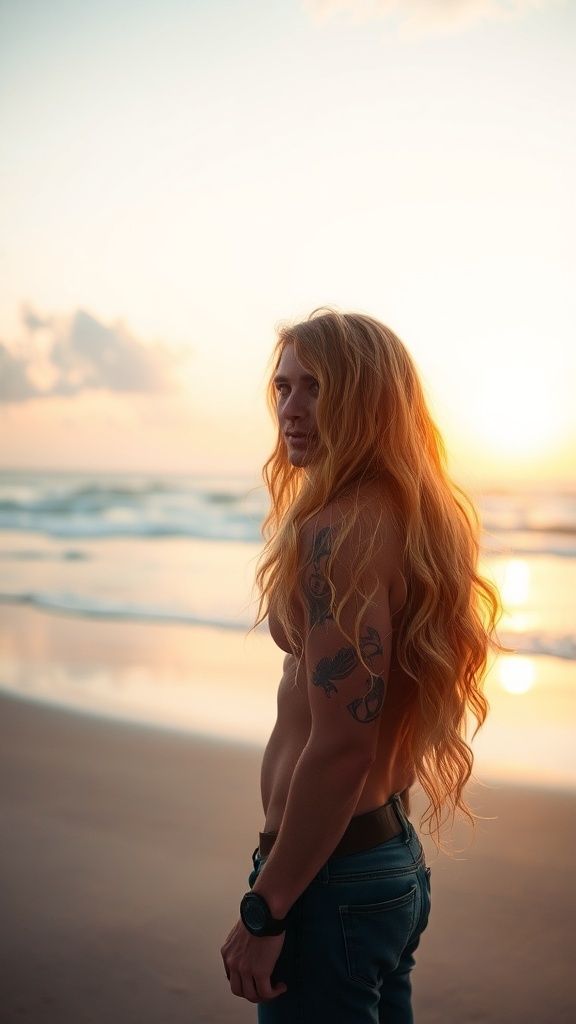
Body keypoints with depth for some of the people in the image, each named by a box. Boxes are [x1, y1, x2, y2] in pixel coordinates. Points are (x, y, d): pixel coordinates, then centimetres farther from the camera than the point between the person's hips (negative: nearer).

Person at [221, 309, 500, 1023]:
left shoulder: (339, 532, -23)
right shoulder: (417, 517, 6)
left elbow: (342, 743, -26)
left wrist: (263, 910, -18)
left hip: (330, 875, -9)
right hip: (398, 858, 9)